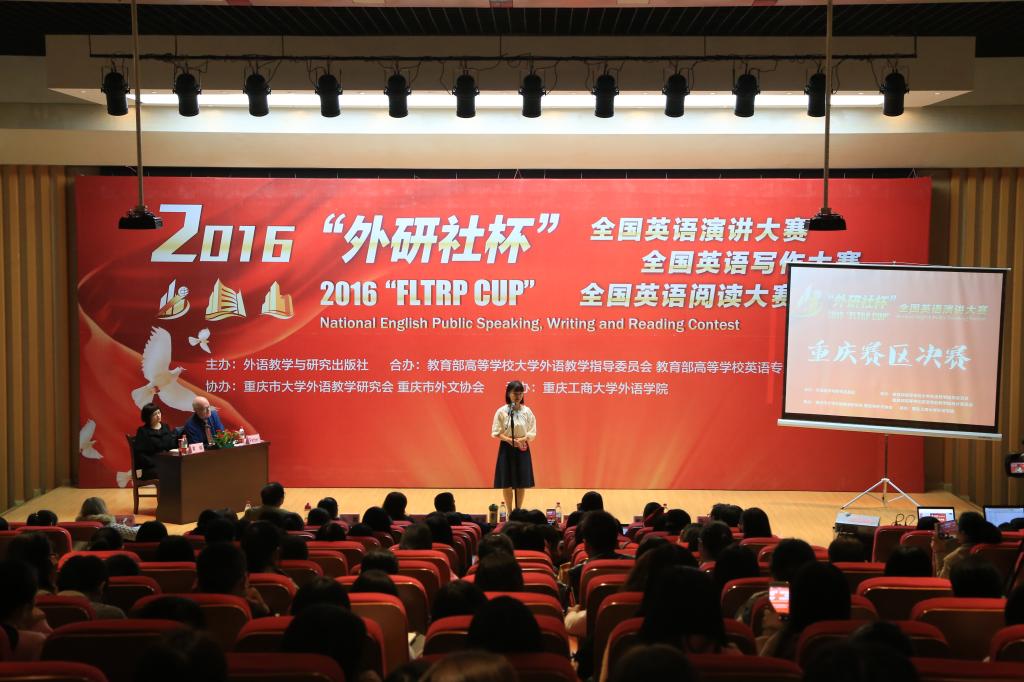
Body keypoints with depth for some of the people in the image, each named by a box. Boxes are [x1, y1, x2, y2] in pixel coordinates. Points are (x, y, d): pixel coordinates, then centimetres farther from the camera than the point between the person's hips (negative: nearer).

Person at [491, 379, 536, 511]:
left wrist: (522, 439, -18)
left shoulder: (527, 411, -2)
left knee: (522, 483, 4)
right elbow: (495, 433, -5)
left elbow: (532, 433, 0)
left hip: (523, 449, 2)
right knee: (506, 483, 2)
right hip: (506, 448, -1)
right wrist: (509, 440, -20)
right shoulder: (501, 411, -6)